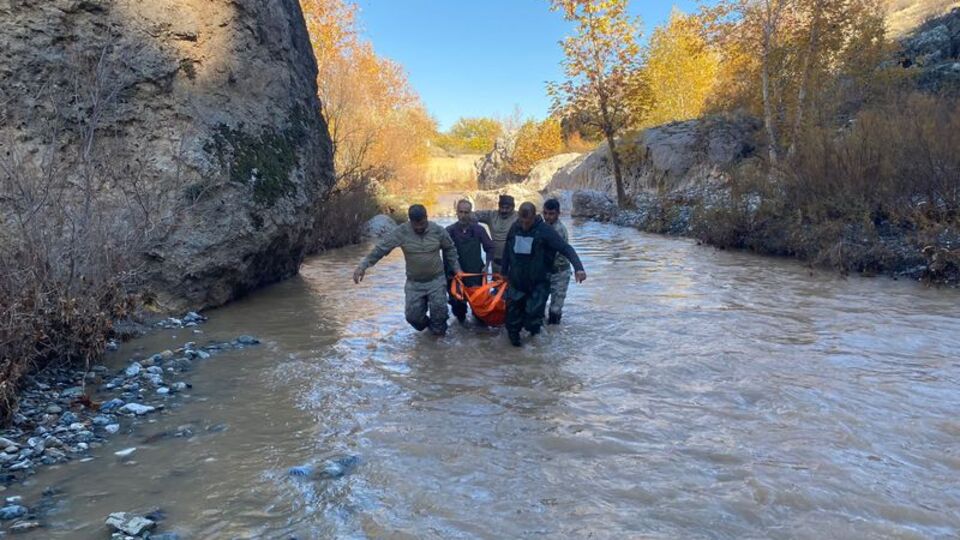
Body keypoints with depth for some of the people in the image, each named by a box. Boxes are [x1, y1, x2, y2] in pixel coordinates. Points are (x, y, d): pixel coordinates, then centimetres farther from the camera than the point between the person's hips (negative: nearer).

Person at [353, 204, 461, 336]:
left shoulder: (438, 230, -11)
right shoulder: (401, 232, -16)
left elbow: (450, 249, 6)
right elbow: (380, 248, -17)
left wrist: (457, 269, 3)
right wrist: (363, 266, -25)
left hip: (436, 280, 0)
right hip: (414, 282, 0)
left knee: (438, 310, -5)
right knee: (413, 316, 1)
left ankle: (438, 329, 25)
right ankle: (425, 324, 35)